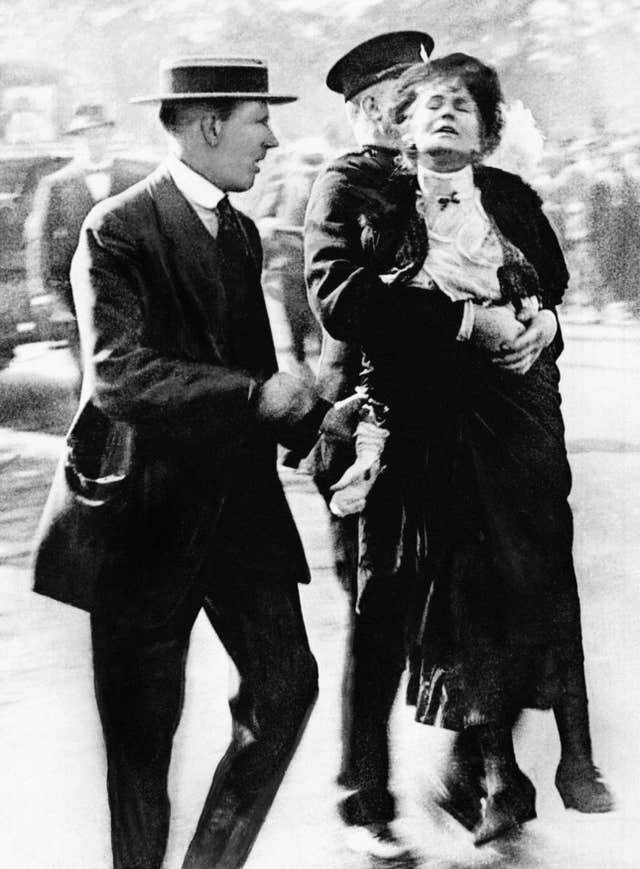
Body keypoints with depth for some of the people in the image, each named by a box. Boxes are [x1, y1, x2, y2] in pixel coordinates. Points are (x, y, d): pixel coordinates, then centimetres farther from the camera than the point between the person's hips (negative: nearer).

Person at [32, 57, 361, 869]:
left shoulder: (239, 232, 13)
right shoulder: (117, 230, -12)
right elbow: (115, 370, -24)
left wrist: (313, 416, 3)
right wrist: (255, 396, -31)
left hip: (238, 498, 7)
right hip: (145, 506, -7)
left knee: (286, 685, 3)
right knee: (143, 725, 4)